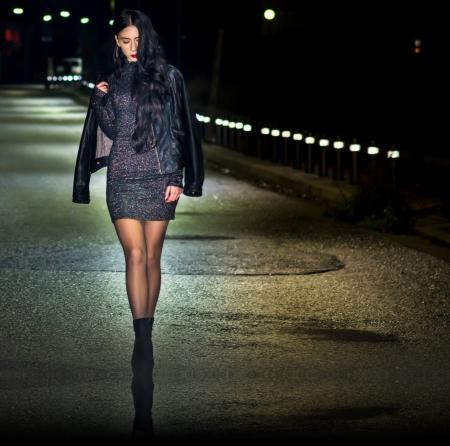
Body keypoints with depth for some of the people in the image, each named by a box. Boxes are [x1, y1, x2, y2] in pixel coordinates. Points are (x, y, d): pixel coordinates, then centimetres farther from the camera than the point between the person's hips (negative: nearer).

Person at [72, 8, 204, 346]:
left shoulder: (168, 77, 4)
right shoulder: (111, 83, 12)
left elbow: (180, 130, 2)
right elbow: (109, 131, 10)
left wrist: (177, 178, -5)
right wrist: (100, 101, -6)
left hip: (160, 178, -1)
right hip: (123, 179, 1)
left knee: (152, 256, 4)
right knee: (135, 255, -10)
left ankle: (147, 331, 14)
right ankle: (142, 339, -16)